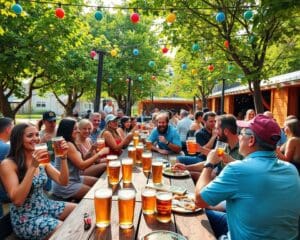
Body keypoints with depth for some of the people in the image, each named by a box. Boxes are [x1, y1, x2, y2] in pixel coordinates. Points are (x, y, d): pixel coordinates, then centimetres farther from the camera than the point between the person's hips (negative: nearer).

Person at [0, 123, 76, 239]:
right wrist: (33, 166, -32)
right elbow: (17, 200, -26)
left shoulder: (41, 159, 3)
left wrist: (63, 158, -16)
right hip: (25, 218, -7)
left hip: (46, 206, 7)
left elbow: (62, 181, -1)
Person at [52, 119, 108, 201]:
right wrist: (99, 153, -18)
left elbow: (81, 161, 8)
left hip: (74, 179, 10)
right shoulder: (68, 145, -20)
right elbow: (82, 166, -21)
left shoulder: (70, 143, 11)